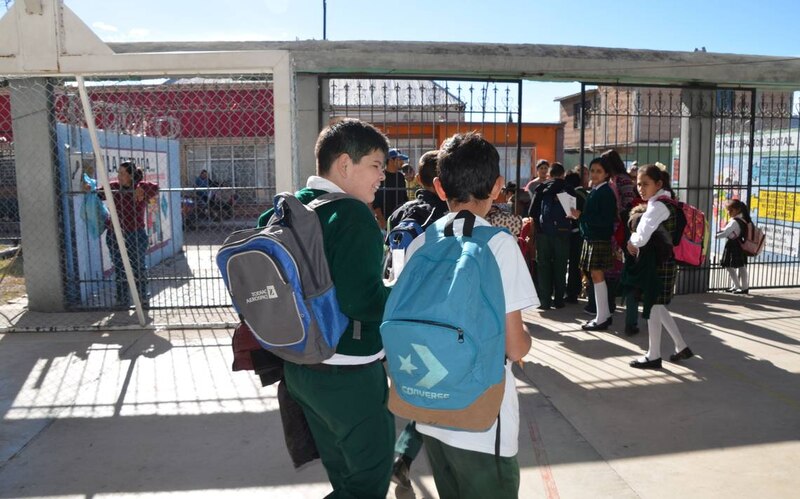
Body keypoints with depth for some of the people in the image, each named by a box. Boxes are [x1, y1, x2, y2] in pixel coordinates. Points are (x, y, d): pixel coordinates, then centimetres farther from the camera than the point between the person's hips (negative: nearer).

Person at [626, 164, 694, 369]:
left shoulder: (657, 206, -18)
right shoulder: (664, 203, 14)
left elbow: (641, 238, -24)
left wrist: (631, 242, -2)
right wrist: (635, 243, 2)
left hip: (657, 262, -10)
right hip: (659, 260, 10)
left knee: (653, 306, -1)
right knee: (657, 306, 17)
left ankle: (653, 356, 10)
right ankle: (682, 347, 23)